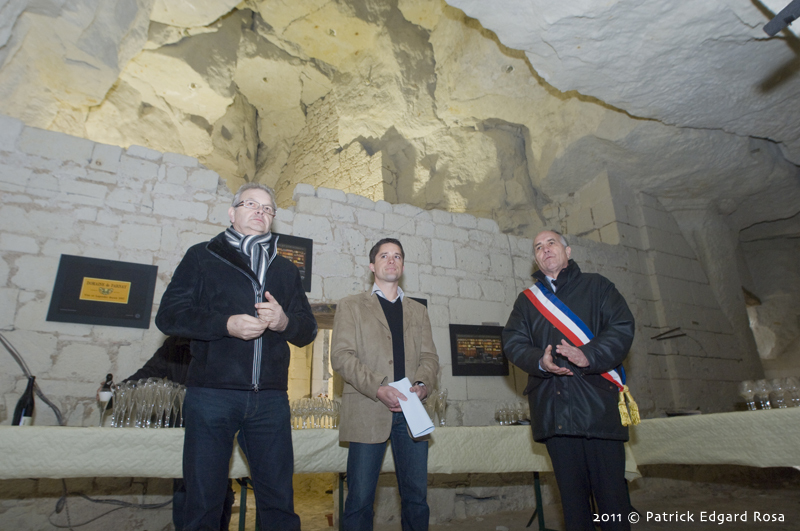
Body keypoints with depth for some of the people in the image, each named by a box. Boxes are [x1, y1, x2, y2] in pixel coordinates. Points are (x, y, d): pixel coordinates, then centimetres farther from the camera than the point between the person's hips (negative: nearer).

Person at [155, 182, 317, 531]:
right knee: (203, 502, 7)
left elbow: (308, 331, 14)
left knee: (279, 502, 8)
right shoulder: (202, 257, 9)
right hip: (211, 394, -2)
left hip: (270, 399, 3)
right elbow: (169, 315, -1)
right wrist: (226, 325, -16)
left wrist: (285, 321, -9)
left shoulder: (285, 270, 18)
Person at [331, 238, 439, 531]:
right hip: (368, 412, -3)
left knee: (416, 495, 7)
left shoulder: (418, 311, 20)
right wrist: (378, 388, -16)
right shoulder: (351, 306, 9)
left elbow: (429, 357, 12)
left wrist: (423, 384, -10)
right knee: (360, 498, 0)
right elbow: (341, 356, -3)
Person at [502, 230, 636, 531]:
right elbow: (512, 342, 7)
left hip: (597, 401, -2)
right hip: (552, 406, 2)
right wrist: (539, 361, -14)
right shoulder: (526, 300, 17)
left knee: (611, 488, -1)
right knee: (571, 491, 6)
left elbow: (622, 327, -1)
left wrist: (589, 355, -17)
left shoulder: (595, 286, 12)